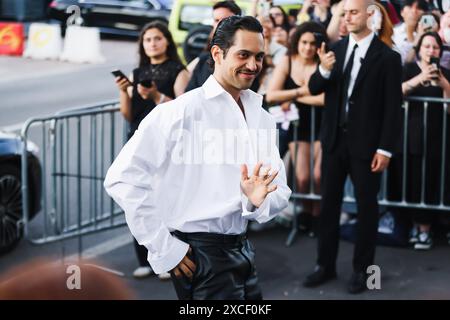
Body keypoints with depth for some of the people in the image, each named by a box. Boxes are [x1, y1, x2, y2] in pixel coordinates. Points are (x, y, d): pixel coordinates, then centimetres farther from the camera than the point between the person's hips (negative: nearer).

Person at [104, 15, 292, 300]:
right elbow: (122, 179, -19)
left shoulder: (263, 119, 6)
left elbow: (280, 194, 6)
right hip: (200, 254, -7)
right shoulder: (182, 111, -13)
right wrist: (164, 248, -17)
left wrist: (259, 201, -17)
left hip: (242, 251, 7)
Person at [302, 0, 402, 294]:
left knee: (366, 206, 6)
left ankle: (362, 269, 16)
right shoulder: (336, 49, 5)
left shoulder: (387, 57, -8)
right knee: (329, 204, 9)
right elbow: (314, 89, 2)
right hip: (335, 139, 4)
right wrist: (324, 70, -19)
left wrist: (385, 149, -12)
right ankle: (326, 265, 19)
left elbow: (393, 107, -8)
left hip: (366, 143, -4)